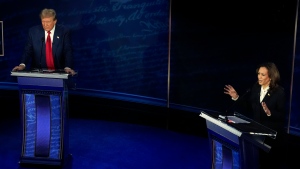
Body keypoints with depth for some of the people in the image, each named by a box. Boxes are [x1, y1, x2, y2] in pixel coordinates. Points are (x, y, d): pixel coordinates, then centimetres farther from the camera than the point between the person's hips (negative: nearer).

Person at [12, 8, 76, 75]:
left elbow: (68, 51, -3)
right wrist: (22, 65, -13)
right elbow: (28, 50, 5)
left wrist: (67, 67, -19)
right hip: (37, 71, 1)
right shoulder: (33, 31, 6)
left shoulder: (64, 32, 2)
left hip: (57, 72, -1)